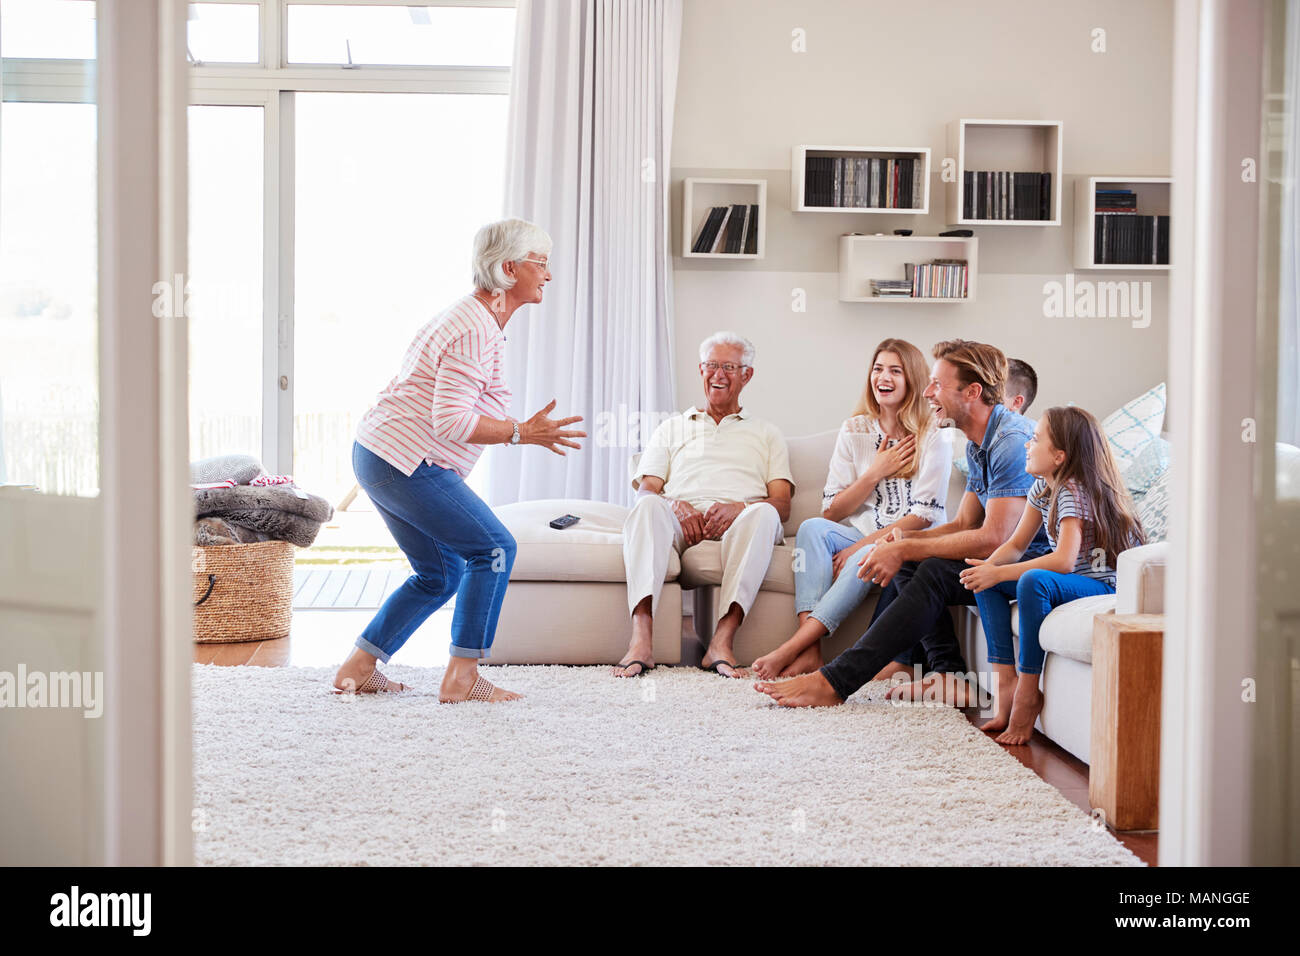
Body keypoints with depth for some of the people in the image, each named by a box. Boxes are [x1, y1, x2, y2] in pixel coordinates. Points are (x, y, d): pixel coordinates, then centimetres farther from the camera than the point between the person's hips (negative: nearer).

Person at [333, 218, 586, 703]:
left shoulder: (477, 319, 16)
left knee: (440, 574, 15)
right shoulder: (475, 329, -18)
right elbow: (451, 422, -24)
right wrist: (521, 433, -20)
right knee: (494, 548, -8)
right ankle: (462, 677, -6)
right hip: (405, 460, -11)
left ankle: (358, 668, 17)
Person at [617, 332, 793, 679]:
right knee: (648, 507, -34)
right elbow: (645, 491, 15)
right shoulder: (673, 428, 29)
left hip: (738, 525, 0)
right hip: (681, 521, 1)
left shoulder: (766, 434, 26)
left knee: (763, 514, -36)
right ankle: (641, 640, -48)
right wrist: (676, 506, -10)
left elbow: (782, 504, 11)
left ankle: (722, 641, -46)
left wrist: (739, 508, -11)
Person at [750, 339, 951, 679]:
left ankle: (791, 648, -41)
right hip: (859, 538, 4)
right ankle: (809, 651, -42)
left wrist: (863, 546, -18)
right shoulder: (854, 431, 10)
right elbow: (831, 511, 5)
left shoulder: (934, 436, -2)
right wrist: (876, 473, -8)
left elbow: (926, 514, -10)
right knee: (812, 528, -27)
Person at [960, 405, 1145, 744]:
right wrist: (988, 567, -15)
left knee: (1033, 581, -36)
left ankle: (1028, 692, -24)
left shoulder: (1074, 491, -21)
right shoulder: (1043, 487, 6)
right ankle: (1006, 682, -8)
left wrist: (998, 573, -31)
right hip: (1069, 580, 10)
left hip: (1105, 586, -10)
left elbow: (1064, 560, -33)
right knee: (984, 581, -1)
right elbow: (1016, 544, 8)